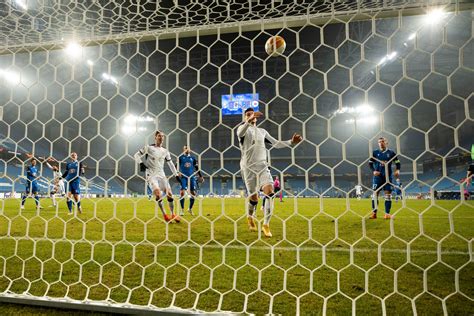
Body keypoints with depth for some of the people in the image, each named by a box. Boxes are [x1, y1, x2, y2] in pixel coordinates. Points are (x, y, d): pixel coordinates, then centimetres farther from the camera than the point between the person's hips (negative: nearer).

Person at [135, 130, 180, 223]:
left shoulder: (165, 151, 11)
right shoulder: (148, 148, -1)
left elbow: (170, 164, 17)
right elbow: (136, 155, 2)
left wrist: (176, 175, 13)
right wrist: (141, 163, -14)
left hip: (161, 174, 4)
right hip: (151, 175, -4)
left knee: (169, 193, -5)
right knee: (158, 193, -22)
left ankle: (173, 214, 11)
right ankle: (165, 215, -8)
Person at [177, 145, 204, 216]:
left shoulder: (193, 158, 14)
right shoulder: (180, 157, 6)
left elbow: (197, 167, 18)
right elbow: (177, 166, 1)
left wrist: (200, 175, 16)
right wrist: (178, 172, -17)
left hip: (192, 177, 3)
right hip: (183, 177, -3)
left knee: (193, 193, 1)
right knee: (182, 192, -12)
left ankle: (190, 209, 20)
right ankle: (182, 209, 2)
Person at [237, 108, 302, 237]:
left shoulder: (262, 131, 18)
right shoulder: (243, 128, 4)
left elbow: (276, 143, 15)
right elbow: (240, 133, -22)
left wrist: (291, 142, -1)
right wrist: (249, 121, -42)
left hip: (262, 166, 4)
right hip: (249, 167, -3)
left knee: (270, 192, -16)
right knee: (254, 198, -1)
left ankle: (266, 225, -7)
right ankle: (250, 218, 31)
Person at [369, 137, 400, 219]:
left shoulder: (391, 153, 6)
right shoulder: (375, 152, 6)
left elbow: (397, 162, 9)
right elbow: (370, 163, 6)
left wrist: (397, 170, -10)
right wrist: (373, 171, -10)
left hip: (387, 176, 0)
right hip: (377, 176, 0)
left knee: (388, 194, -2)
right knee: (375, 193, -2)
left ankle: (387, 213, 3)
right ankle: (374, 213, 5)